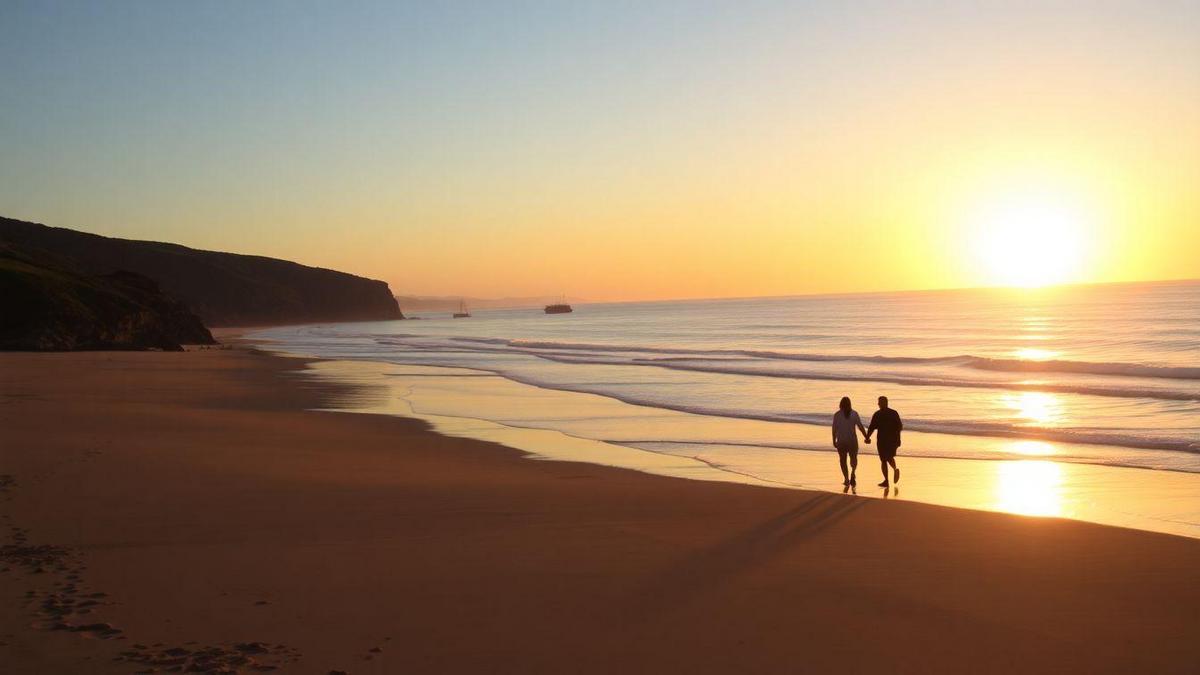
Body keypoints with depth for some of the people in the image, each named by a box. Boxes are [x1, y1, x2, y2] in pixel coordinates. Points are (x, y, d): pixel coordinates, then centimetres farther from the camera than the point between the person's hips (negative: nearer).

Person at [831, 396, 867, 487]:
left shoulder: (837, 415, -5)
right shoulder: (854, 413, -3)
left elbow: (834, 429, -4)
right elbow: (860, 426, -6)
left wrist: (834, 441, 6)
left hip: (841, 441, -1)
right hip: (852, 440, 1)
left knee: (843, 460, 13)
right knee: (853, 458, 17)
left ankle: (846, 479, 7)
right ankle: (852, 473, -12)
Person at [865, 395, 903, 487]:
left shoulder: (877, 414, -8)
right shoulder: (894, 413, 2)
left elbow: (871, 428, -10)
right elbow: (900, 426, 5)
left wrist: (867, 438, 5)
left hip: (882, 441, -3)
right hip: (894, 440, 3)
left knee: (883, 460, 7)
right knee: (890, 457, 23)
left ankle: (886, 481, 2)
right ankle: (895, 469, -7)